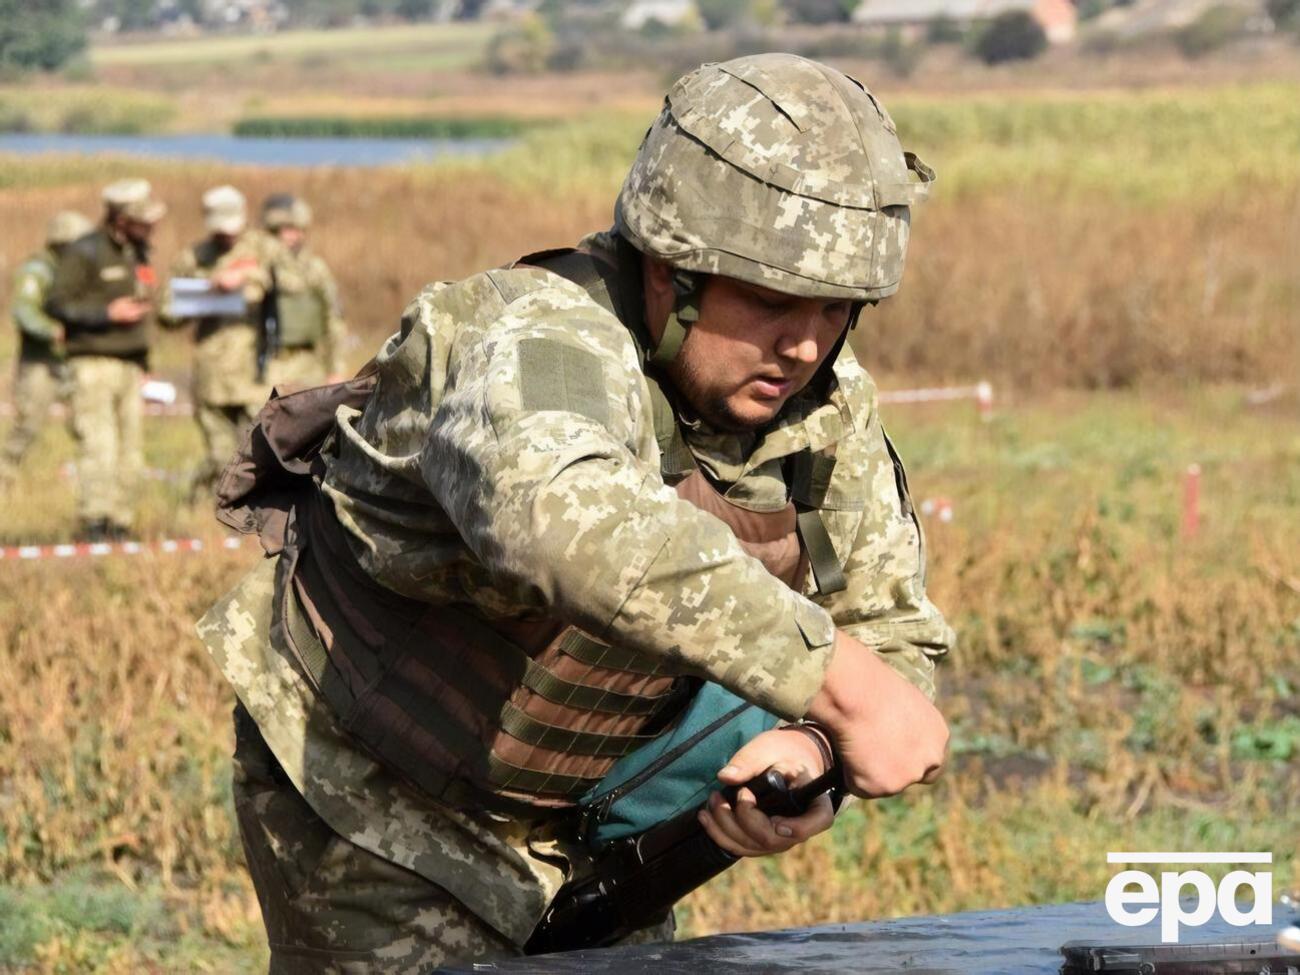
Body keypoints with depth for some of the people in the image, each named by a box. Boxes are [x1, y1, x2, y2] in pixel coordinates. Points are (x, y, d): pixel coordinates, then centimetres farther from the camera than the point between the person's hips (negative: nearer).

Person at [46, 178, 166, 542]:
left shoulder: (138, 252, 15)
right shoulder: (84, 253, -9)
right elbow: (56, 304, -13)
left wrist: (143, 361, 24)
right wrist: (107, 314, -21)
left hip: (131, 365, 8)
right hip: (94, 363, -8)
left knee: (130, 455, 5)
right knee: (100, 448, -16)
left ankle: (120, 527, 10)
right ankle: (94, 525, -16)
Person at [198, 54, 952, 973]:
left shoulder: (827, 405, -10)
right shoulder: (536, 341, -34)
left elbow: (894, 631, -3)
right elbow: (566, 520, -57)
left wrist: (804, 750, -27)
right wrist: (838, 685, -61)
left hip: (579, 819, 7)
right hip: (369, 794, -7)